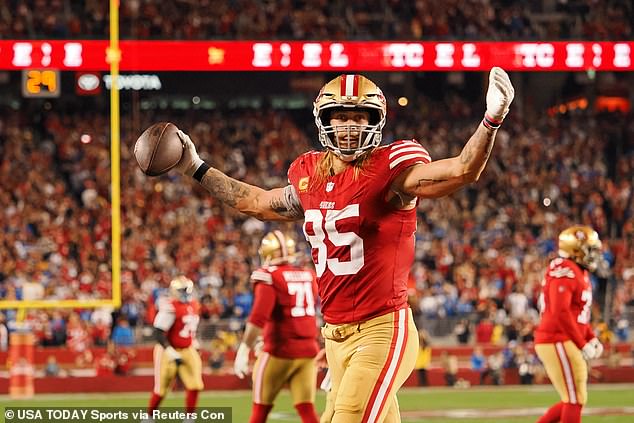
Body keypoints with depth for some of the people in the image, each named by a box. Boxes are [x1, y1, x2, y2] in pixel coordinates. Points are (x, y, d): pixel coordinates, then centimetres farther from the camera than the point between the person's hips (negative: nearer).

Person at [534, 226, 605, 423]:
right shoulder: (565, 272, -16)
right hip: (557, 342, -10)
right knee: (575, 400, -7)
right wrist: (582, 345, -19)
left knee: (574, 400, 12)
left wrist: (592, 339, 11)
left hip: (564, 343, 10)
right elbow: (560, 313, -23)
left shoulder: (579, 273, 16)